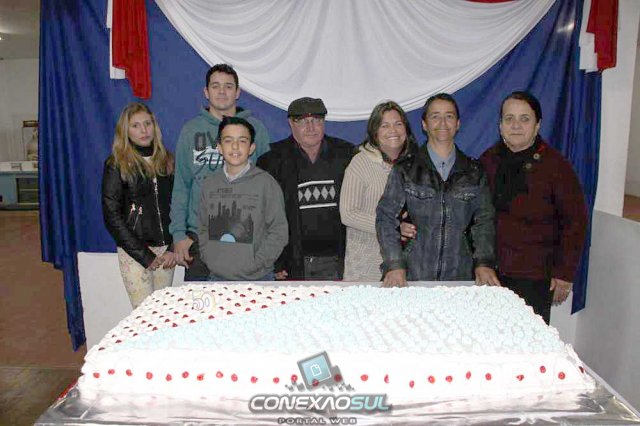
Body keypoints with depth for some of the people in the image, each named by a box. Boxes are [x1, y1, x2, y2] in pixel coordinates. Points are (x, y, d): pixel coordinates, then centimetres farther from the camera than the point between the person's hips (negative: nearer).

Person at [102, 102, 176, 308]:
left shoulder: (168, 161, 8)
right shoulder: (116, 165, -2)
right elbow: (112, 216, -5)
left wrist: (173, 249, -3)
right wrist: (145, 256, -9)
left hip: (165, 251, 3)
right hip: (134, 252, -3)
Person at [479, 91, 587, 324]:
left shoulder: (555, 165, -4)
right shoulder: (488, 160, 7)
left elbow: (575, 221, -4)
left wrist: (565, 274, -6)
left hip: (534, 277, -3)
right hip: (490, 272, 3)